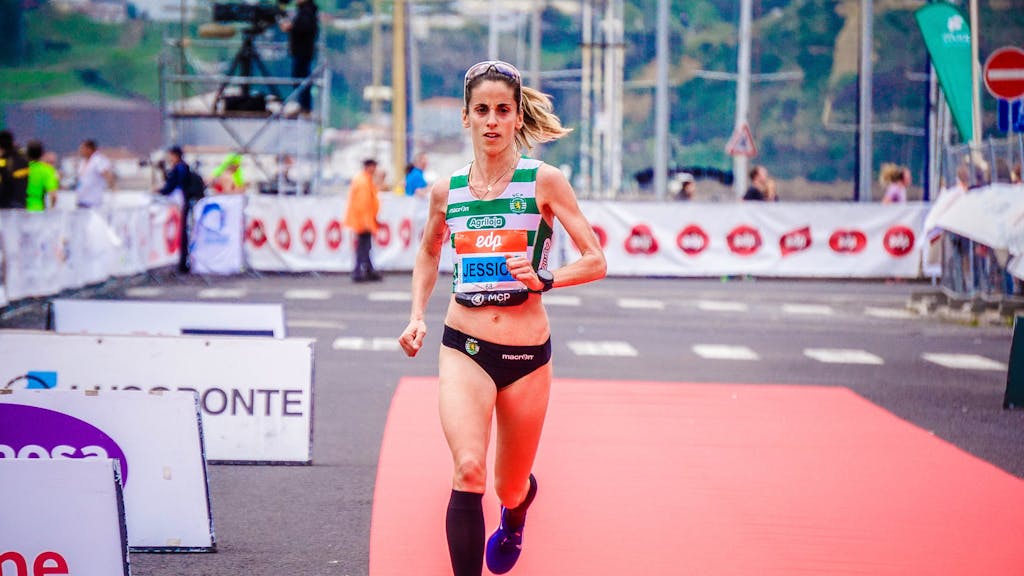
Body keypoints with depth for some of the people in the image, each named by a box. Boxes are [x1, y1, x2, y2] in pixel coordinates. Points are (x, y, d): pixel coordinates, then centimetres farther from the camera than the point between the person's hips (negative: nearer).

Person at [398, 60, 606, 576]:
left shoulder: (543, 181, -5)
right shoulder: (446, 191, 4)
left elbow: (595, 262, -4)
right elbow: (428, 254, 24)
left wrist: (542, 278, -21)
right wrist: (417, 315, 10)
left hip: (527, 354, -1)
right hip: (464, 347, 1)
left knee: (510, 488, 14)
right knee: (468, 470, -24)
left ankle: (514, 520, 53)